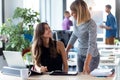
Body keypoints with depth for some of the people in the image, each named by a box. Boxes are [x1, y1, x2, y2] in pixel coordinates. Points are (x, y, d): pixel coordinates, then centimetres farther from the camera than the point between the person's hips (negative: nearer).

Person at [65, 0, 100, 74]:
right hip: (80, 55, 7)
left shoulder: (91, 24, -25)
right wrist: (65, 52, 12)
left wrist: (86, 64, -38)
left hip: (91, 56, -6)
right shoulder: (76, 21, -5)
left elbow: (92, 45, -31)